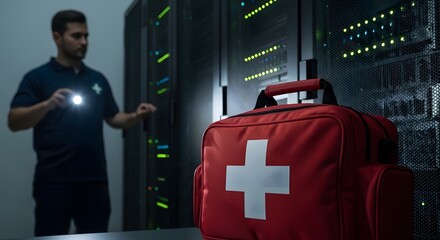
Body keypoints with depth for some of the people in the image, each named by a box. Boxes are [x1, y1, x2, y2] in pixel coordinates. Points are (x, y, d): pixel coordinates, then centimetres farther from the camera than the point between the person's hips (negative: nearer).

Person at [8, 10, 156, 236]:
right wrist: (47, 104, -26)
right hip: (54, 181, -4)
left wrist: (135, 116, -1)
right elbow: (14, 121, -9)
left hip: (95, 180, 4)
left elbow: (113, 118, 19)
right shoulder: (38, 77, 0)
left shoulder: (98, 79, 14)